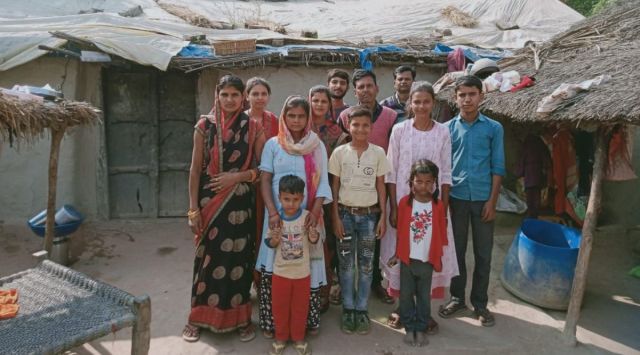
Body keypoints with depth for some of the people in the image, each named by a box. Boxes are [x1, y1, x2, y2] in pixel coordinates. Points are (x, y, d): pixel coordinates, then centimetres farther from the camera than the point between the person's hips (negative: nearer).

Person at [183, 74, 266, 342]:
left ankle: (240, 317, 23)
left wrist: (238, 176, -15)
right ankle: (199, 317, 25)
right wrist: (193, 208, -5)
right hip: (209, 203, 0)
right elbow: (195, 169, -1)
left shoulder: (253, 128, 0)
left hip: (239, 204, 0)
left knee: (238, 258, 7)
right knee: (208, 258, 8)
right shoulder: (204, 126, -1)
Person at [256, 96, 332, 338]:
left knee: (307, 265, 3)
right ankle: (270, 321, 13)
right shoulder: (273, 144, 4)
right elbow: (265, 181, 0)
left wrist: (315, 212, -12)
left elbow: (322, 182, 1)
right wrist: (272, 212, -12)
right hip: (278, 214, 0)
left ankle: (309, 319, 17)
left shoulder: (317, 146, 5)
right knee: (273, 265, 0)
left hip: (307, 215, 1)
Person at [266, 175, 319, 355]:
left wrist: (313, 237, -24)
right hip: (280, 272, 1)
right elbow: (269, 244, -2)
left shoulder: (307, 217, -12)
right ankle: (280, 338, 33)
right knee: (279, 307, 14)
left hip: (302, 272, 0)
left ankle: (298, 338, 34)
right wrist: (274, 240, -24)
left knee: (300, 307, 14)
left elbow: (313, 240, -1)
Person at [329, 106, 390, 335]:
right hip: (345, 213, 0)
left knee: (366, 264, 7)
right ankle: (348, 309, 19)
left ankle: (362, 310, 19)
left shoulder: (378, 153, 0)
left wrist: (383, 216, -1)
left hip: (369, 214, 1)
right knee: (346, 264, 7)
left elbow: (381, 186, 4)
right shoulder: (339, 152, -2)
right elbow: (334, 186, 0)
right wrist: (336, 217, -4)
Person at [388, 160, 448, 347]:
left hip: (428, 260, 0)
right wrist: (397, 254, 4)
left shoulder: (438, 206, -5)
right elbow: (401, 232, 0)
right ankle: (409, 328, 24)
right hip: (407, 259, 0)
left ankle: (421, 329, 25)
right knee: (406, 295, 10)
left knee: (424, 296, 12)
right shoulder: (404, 202, -7)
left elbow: (441, 234, 1)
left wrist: (438, 258, 3)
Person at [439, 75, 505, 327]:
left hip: (482, 199, -1)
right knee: (456, 251, 10)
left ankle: (480, 303, 22)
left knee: (483, 254, 7)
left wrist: (492, 201, -6)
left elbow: (497, 167, -1)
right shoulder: (447, 128, 2)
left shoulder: (494, 128, 0)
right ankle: (457, 299, 25)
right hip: (456, 198, 1)